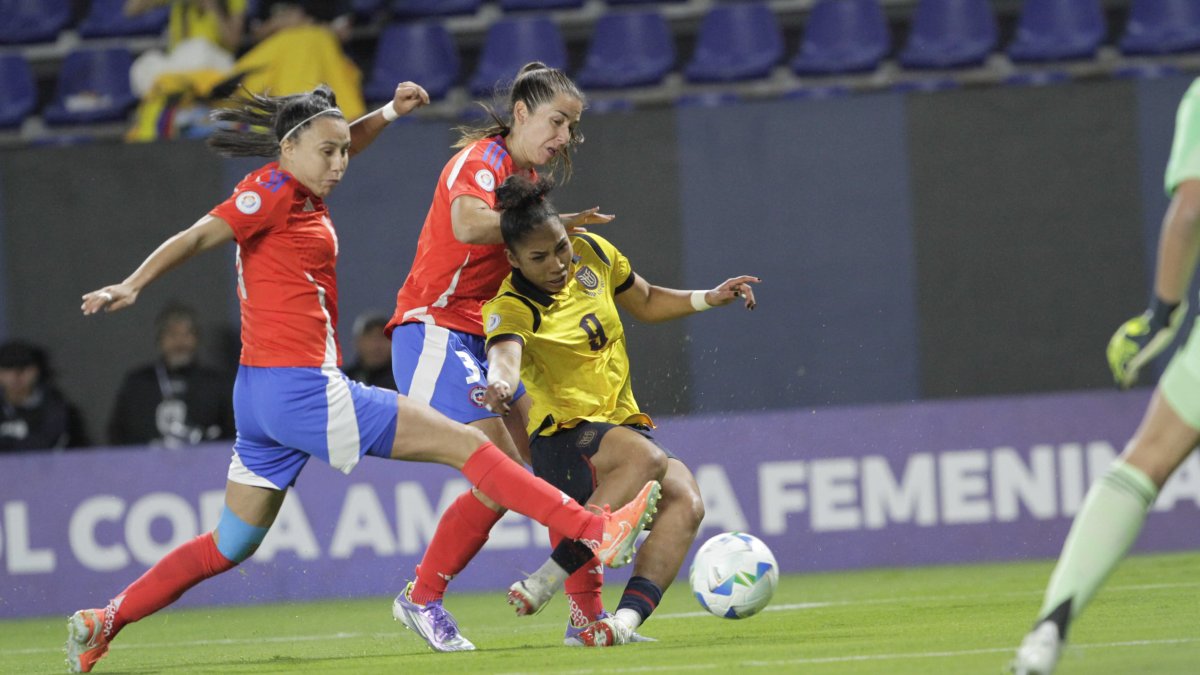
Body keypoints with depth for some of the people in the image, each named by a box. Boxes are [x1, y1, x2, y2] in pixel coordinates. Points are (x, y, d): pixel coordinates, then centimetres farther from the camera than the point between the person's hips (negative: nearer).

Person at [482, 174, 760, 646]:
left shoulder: (592, 255, 6)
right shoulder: (512, 307, -12)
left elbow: (647, 303, 25)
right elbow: (505, 351, -36)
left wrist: (710, 299, 12)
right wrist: (500, 382, -58)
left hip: (623, 425, 6)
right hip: (562, 440, -6)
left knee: (685, 500, -26)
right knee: (646, 456, -38)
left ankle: (624, 620, -40)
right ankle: (561, 569, -36)